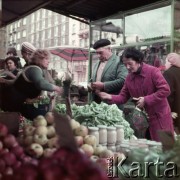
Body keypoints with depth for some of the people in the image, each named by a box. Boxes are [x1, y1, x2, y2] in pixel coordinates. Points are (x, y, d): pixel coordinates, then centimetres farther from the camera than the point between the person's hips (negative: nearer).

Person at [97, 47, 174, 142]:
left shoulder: (153, 71, -14)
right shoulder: (129, 78, 4)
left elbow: (165, 90, -19)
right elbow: (123, 97, 5)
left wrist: (146, 100, -20)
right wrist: (109, 97, -14)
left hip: (159, 116, -5)